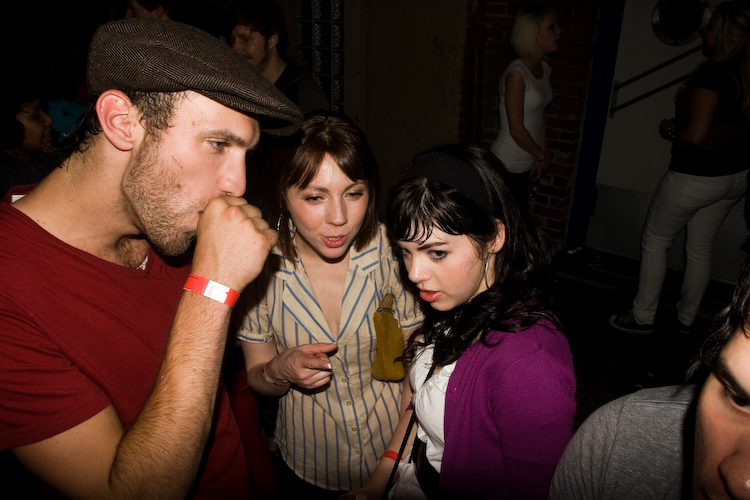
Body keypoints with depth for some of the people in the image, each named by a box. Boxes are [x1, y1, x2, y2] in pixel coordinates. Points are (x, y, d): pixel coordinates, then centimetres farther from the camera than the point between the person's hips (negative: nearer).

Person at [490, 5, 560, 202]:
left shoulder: (544, 68, 6)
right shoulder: (516, 73, -19)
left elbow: (540, 115, 9)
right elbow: (516, 130, -19)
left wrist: (541, 157, 1)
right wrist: (543, 156, -6)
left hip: (528, 166, 7)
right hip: (507, 167, -7)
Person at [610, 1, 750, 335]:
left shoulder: (713, 74, -22)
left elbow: (695, 134, -26)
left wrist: (670, 129, -6)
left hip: (696, 177, -8)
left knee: (655, 241, 8)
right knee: (700, 247, 19)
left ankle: (642, 318, 17)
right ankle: (686, 317, 33)